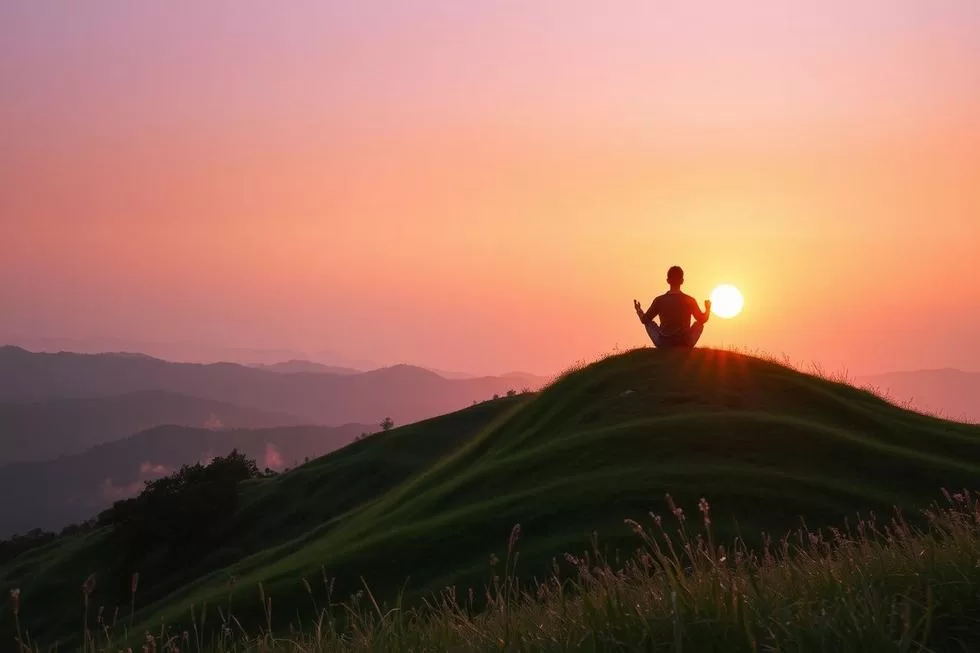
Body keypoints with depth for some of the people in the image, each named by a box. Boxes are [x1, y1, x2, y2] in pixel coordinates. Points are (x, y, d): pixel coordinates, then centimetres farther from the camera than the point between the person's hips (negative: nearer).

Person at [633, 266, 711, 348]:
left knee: (649, 322, 24)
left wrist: (639, 310, 27)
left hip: (664, 345, 0)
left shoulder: (659, 300, -7)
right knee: (699, 324, 25)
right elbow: (703, 320, 9)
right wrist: (708, 309, 31)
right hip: (685, 345, 0)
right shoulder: (690, 300, -6)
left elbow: (644, 320, 5)